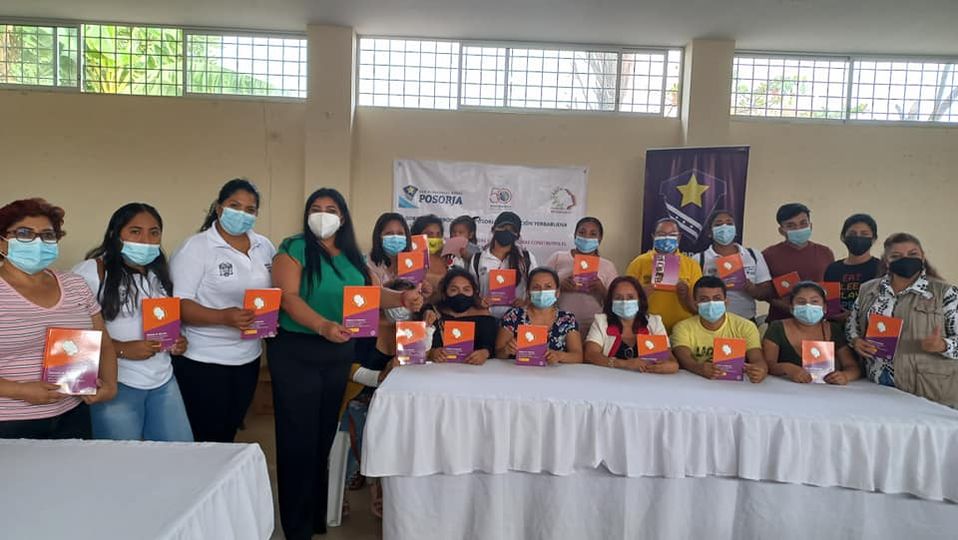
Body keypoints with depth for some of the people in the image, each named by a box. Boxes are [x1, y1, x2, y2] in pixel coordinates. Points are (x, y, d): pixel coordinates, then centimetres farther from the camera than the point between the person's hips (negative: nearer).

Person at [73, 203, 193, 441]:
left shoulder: (160, 274, 12)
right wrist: (123, 349, -22)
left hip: (164, 381, 6)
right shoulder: (90, 272, -10)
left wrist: (177, 341, 2)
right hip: (116, 383, -6)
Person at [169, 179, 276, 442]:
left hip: (248, 358, 6)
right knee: (206, 440, 4)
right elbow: (179, 306, -17)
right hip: (203, 361, -5)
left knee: (229, 434, 18)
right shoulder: (195, 247, -11)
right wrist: (224, 317, -32)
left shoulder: (265, 246, 7)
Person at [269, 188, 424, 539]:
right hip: (296, 353, -5)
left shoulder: (354, 257, 10)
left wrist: (402, 298, -15)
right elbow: (288, 297, -18)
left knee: (326, 435, 14)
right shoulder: (294, 249, -6)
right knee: (299, 439, 2)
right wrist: (323, 326, -34)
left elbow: (376, 293, 7)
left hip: (339, 354, 5)